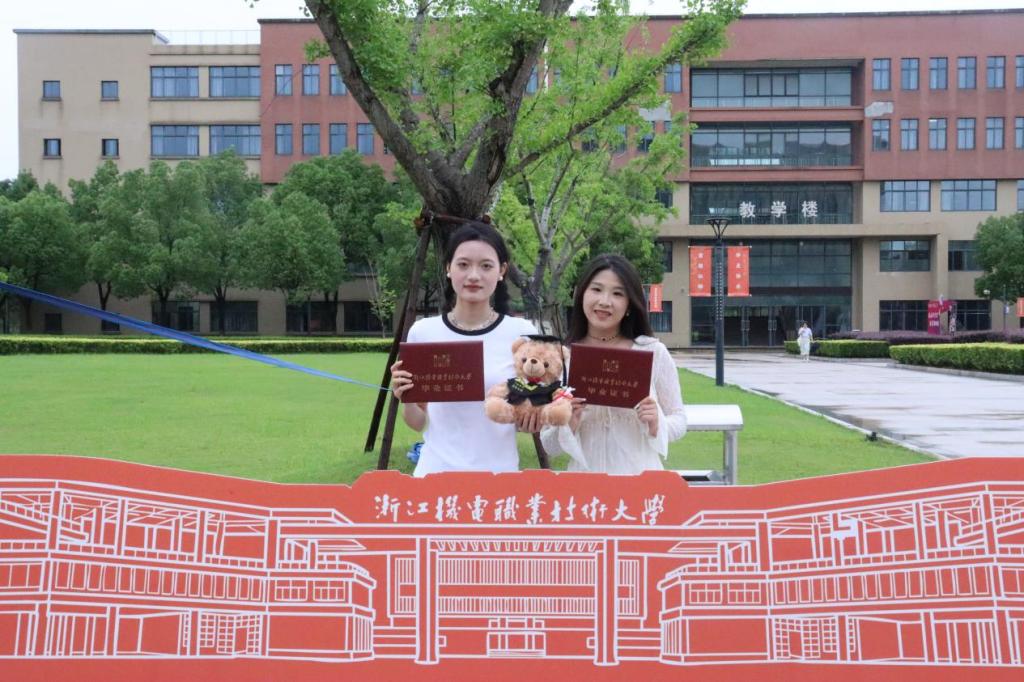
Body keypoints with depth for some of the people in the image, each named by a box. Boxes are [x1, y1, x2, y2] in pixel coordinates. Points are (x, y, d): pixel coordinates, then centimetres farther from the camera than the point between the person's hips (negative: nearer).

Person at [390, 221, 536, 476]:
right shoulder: (423, 331, -2)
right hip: (436, 472, 1)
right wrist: (406, 398, -13)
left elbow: (534, 422, 2)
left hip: (499, 474, -1)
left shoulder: (522, 333, -6)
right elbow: (418, 423, 5)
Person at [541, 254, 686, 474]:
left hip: (642, 479, 0)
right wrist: (568, 425, -18)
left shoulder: (654, 352, -7)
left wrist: (656, 425, -16)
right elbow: (549, 445, 0)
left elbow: (679, 420, 2)